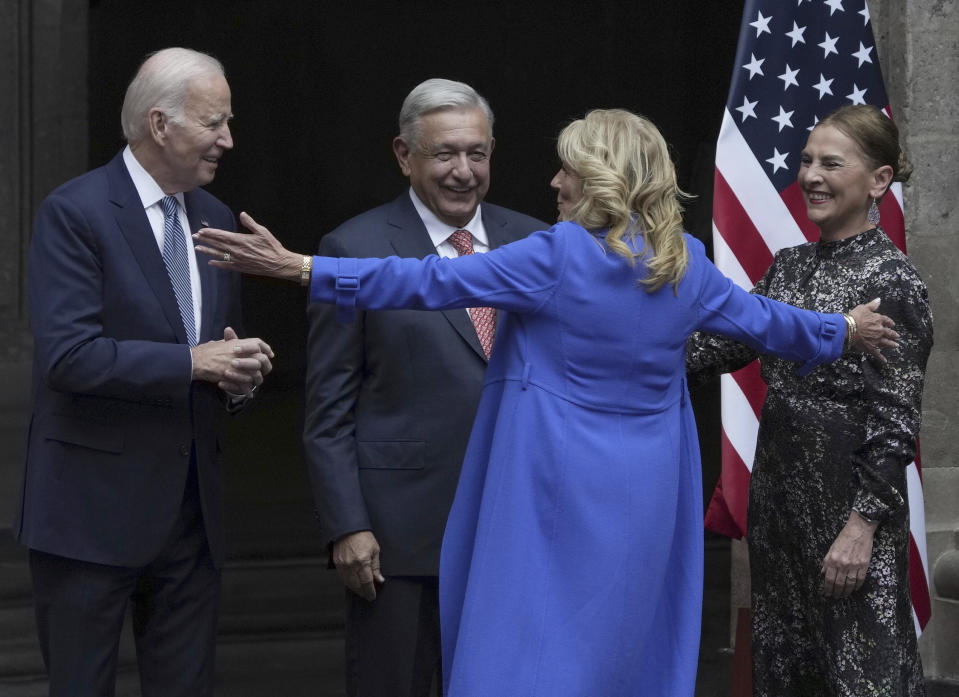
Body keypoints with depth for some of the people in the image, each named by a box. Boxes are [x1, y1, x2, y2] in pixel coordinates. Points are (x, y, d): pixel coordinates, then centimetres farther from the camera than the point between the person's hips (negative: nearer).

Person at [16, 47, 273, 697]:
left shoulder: (216, 220, 12)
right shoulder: (75, 212, -10)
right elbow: (67, 355, -20)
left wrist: (238, 376, -2)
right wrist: (190, 362, -19)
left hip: (191, 505, 6)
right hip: (95, 505, -6)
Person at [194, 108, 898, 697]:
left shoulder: (558, 256, -12)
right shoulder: (687, 263, 5)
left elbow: (430, 282, -13)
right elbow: (762, 320, 20)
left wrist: (299, 268, -11)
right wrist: (845, 329, 41)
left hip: (554, 501, -6)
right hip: (641, 507, 6)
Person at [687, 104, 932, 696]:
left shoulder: (892, 279, -11)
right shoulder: (790, 267, 11)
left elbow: (896, 421, -14)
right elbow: (724, 345, 12)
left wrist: (863, 525, -19)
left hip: (849, 490, -8)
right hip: (778, 484, 8)